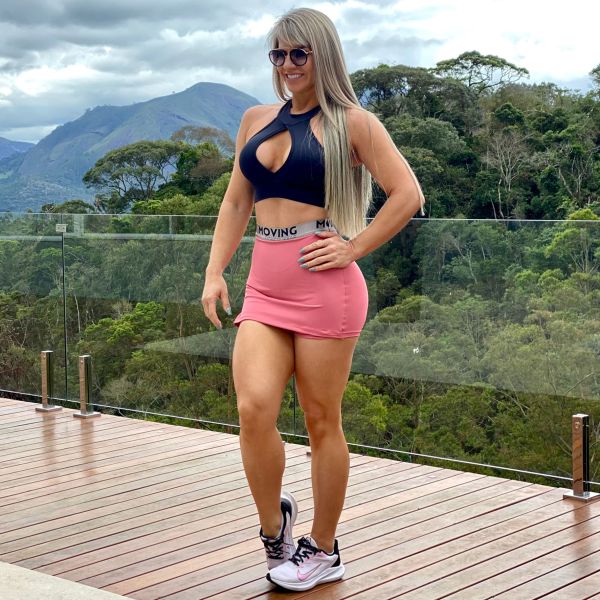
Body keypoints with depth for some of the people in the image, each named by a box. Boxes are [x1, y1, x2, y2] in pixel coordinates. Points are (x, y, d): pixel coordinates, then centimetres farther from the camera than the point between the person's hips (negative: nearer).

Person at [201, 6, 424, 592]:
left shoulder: (350, 122, 0)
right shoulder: (256, 120, 16)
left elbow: (408, 195, -5)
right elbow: (236, 202, 19)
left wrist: (352, 248, -9)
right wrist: (214, 273, 9)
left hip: (323, 283, -4)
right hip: (263, 285, 4)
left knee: (322, 421, 4)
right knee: (253, 407, -13)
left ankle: (323, 551, 18)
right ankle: (273, 525, 11)